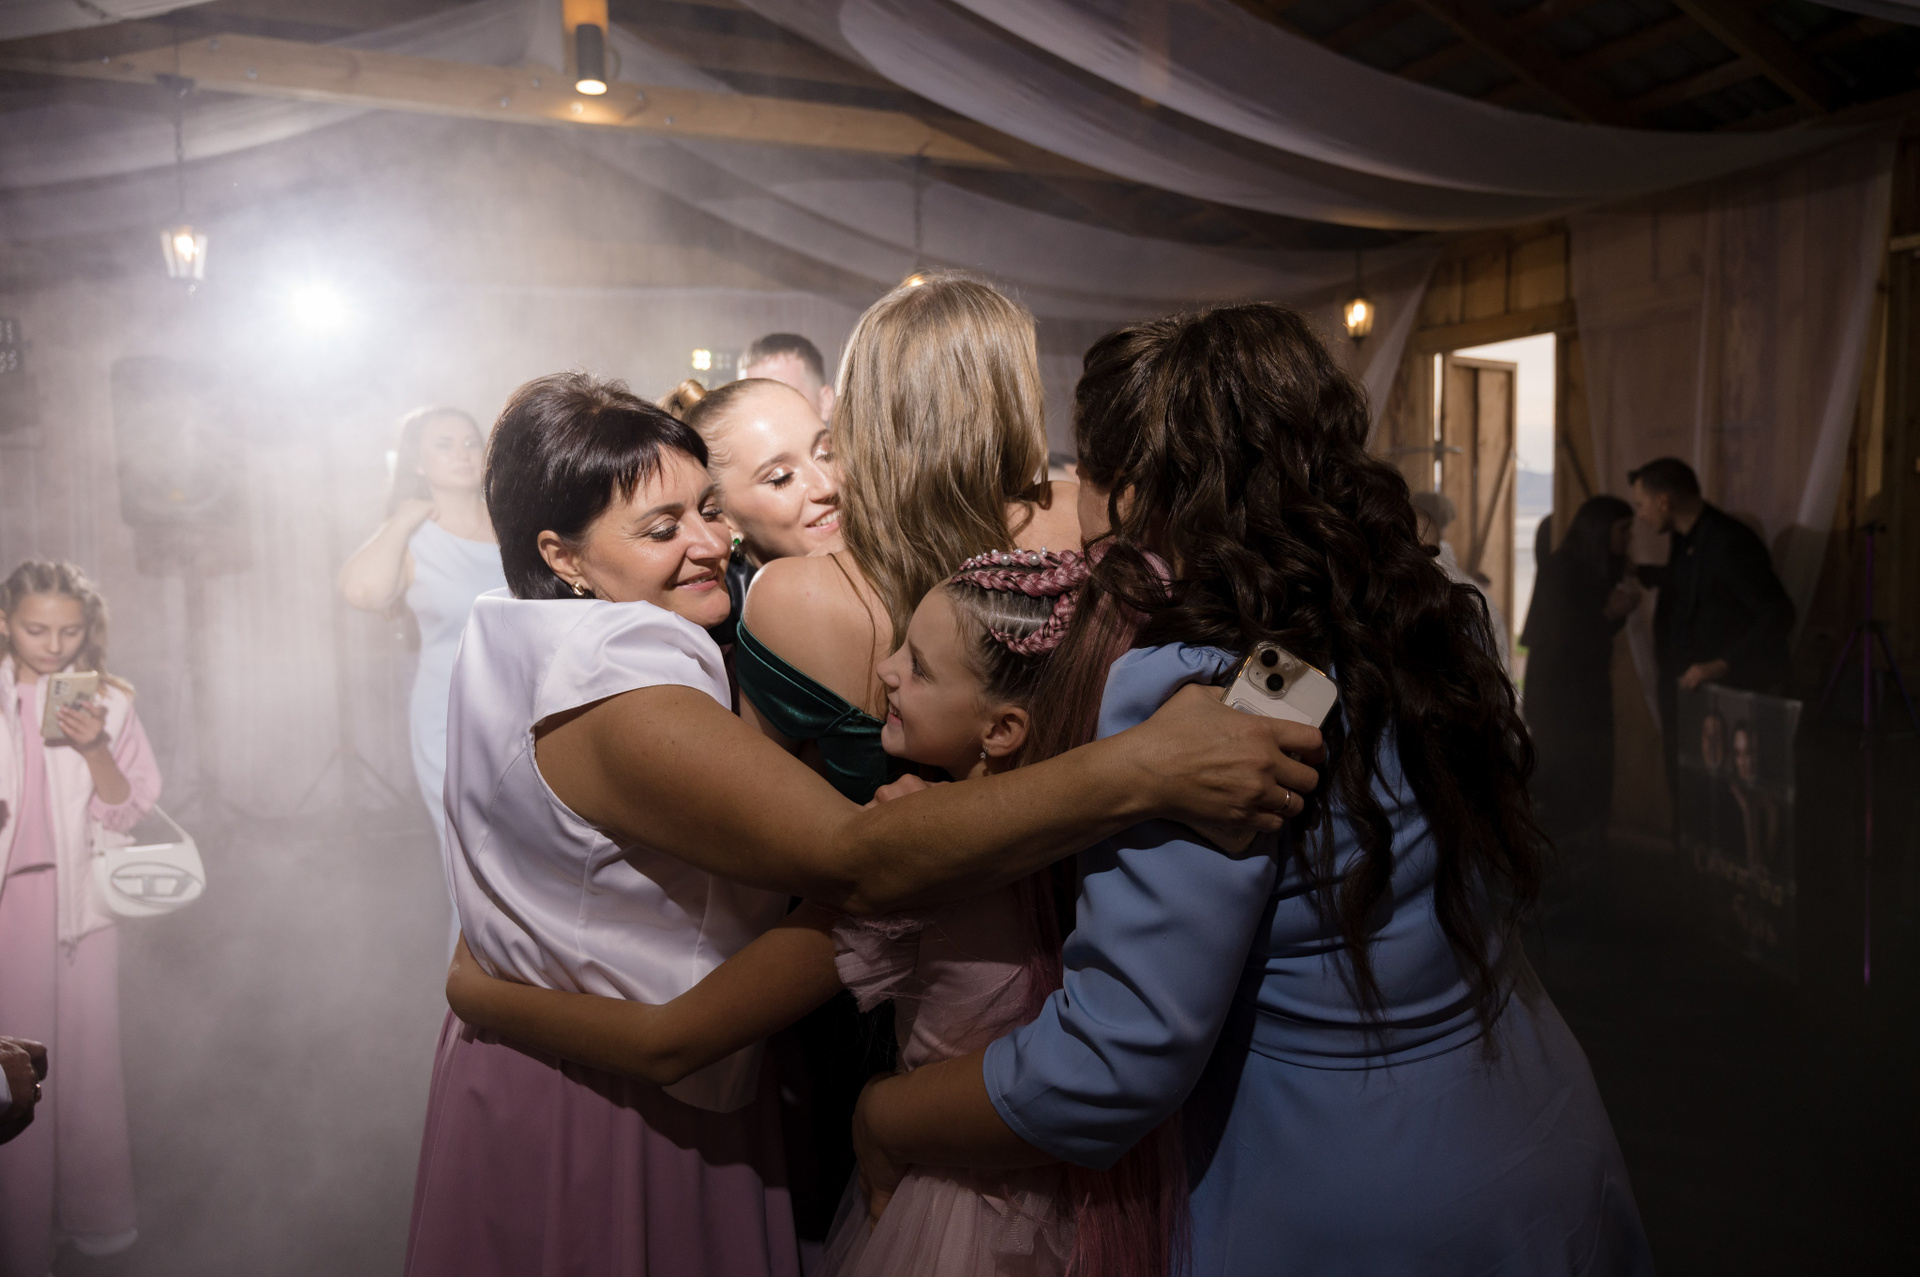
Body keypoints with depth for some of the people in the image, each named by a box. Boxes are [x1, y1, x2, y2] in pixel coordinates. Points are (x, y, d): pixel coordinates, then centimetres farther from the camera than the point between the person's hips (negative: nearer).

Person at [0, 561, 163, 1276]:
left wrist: (96, 749, -17)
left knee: (86, 1055, 8)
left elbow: (128, 812, -2)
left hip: (79, 901, 1)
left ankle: (94, 1218, 25)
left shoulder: (105, 701, 0)